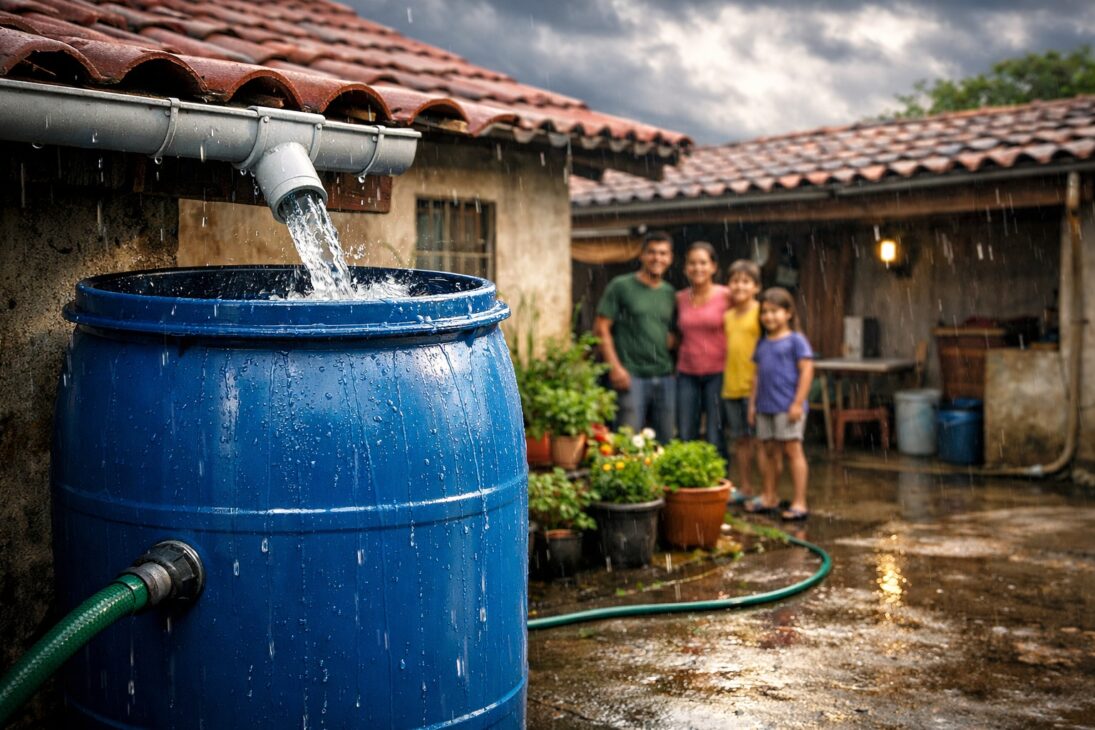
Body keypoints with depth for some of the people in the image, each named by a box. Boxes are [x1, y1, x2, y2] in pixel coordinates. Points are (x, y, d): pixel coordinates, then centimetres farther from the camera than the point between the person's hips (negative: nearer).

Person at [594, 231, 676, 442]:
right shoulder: (621, 286, -1)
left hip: (665, 378, 5)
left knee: (665, 444, 8)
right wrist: (615, 367, -12)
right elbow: (601, 328, -5)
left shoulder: (669, 293, 14)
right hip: (632, 376, -5)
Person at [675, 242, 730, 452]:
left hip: (717, 373, -3)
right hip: (687, 374, 4)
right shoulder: (680, 298, 7)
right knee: (684, 438, 3)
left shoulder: (726, 296, -4)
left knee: (715, 440, -3)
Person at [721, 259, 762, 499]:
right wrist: (725, 378, 11)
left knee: (757, 439, -2)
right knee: (739, 439, 12)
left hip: (754, 387, -6)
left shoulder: (760, 313, -7)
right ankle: (744, 488, 21)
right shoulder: (727, 316, 12)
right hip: (731, 386, 6)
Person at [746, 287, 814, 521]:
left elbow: (807, 370, -10)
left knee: (792, 450, -4)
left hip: (788, 407, -7)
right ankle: (769, 497, 24)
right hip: (765, 407, 7)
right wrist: (752, 403, 15)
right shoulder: (762, 344, 15)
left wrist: (798, 403, -15)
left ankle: (799, 502, 0)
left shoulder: (795, 340, -5)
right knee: (768, 450, 13)